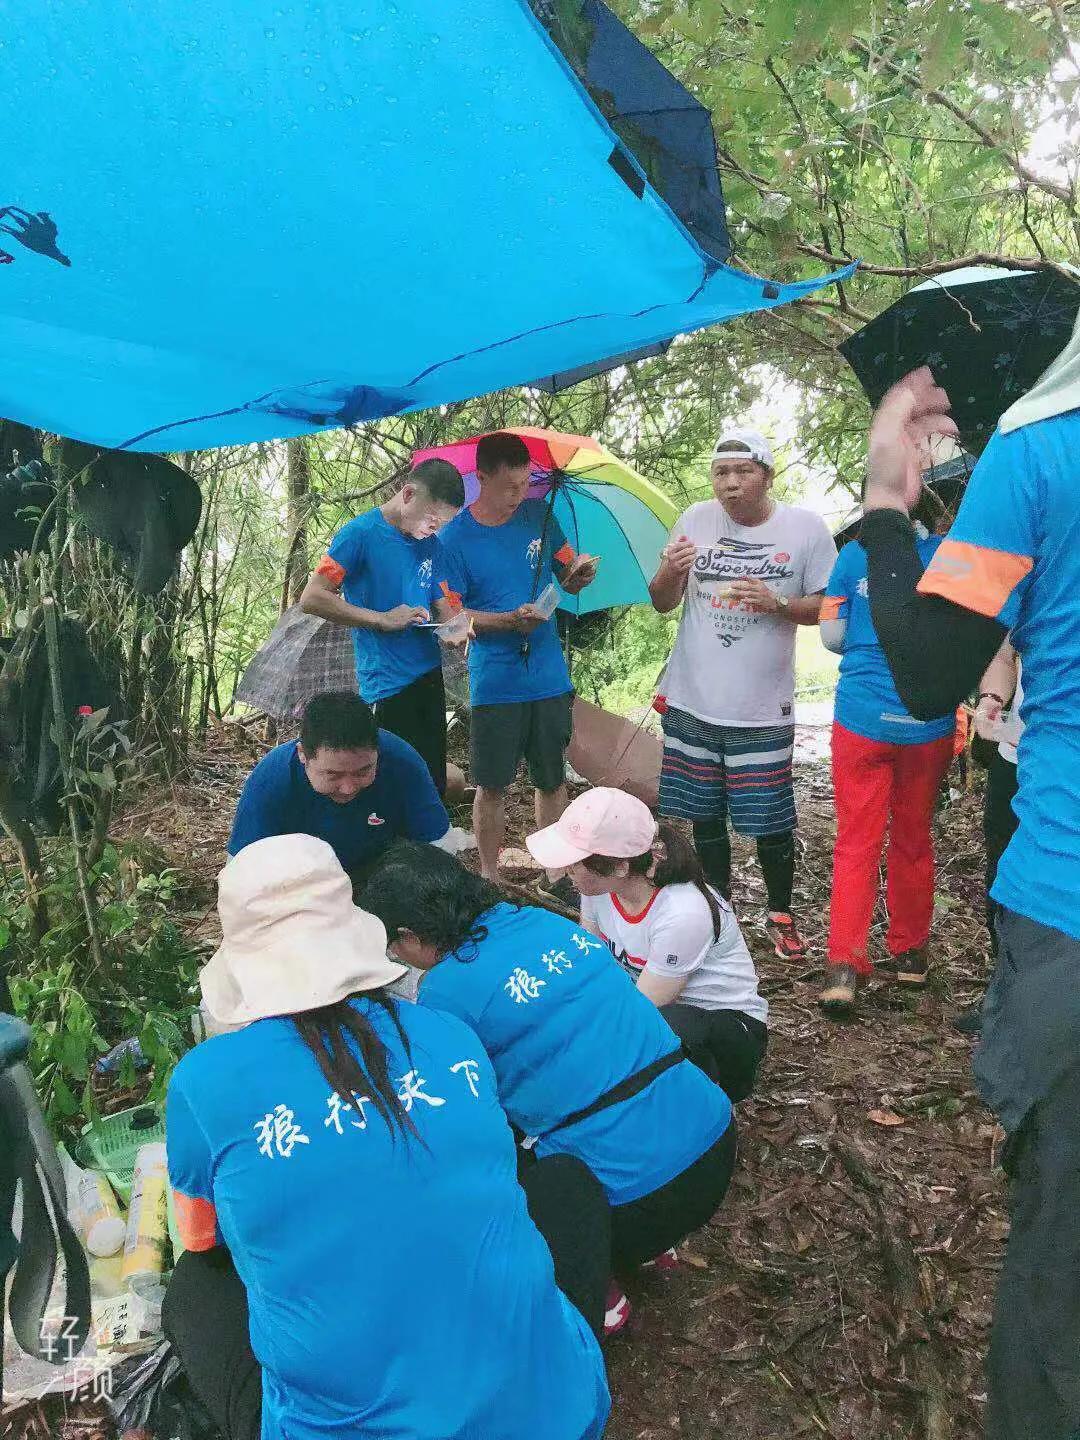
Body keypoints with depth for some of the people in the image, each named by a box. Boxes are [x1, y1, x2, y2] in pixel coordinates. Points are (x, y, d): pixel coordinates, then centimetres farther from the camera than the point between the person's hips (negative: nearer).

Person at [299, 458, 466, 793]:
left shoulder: (430, 543, 11)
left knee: (433, 789, 9)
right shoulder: (360, 533, -9)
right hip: (388, 687, -7)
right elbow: (311, 599, -13)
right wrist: (383, 619, -15)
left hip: (430, 676, 7)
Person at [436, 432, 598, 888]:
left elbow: (567, 580, 12)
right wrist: (512, 619, -22)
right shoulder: (455, 538, -8)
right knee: (492, 785, 6)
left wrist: (579, 573, -12)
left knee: (552, 779, 13)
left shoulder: (538, 515, 3)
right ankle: (489, 876, 22)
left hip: (550, 679, 3)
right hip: (494, 685, -3)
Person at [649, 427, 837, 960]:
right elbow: (662, 603, 6)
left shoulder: (806, 527, -4)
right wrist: (669, 572, -16)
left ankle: (780, 915, 26)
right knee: (705, 816, 13)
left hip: (762, 709, -2)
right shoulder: (696, 520, 1)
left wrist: (778, 602, -17)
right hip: (691, 701, 3)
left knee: (770, 821, 3)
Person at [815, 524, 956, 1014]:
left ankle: (845, 965, -3)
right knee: (913, 839, 15)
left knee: (856, 842, 4)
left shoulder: (854, 555, -5)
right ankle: (908, 952, 28)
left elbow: (832, 637, 0)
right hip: (928, 724, 1)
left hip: (862, 719, -1)